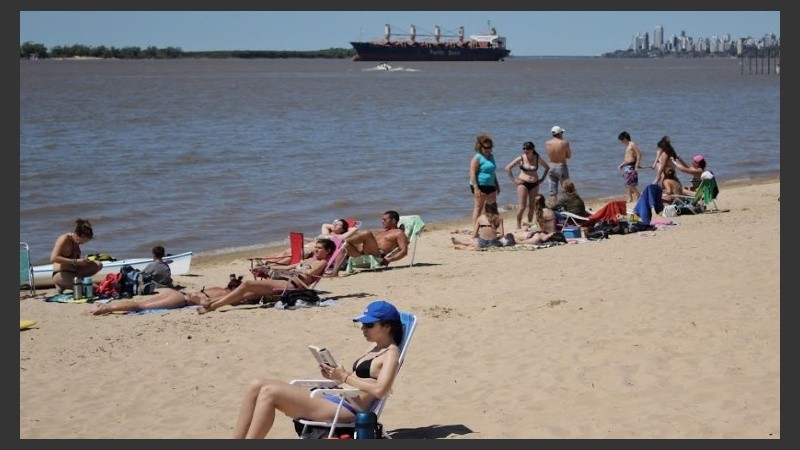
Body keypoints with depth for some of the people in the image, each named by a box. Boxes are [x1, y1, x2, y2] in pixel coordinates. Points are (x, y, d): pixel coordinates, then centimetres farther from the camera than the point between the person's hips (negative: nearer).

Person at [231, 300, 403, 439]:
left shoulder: (391, 353, -6)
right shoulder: (374, 346, 22)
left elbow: (379, 390, -21)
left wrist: (345, 377, -12)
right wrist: (336, 375, 3)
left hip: (345, 409, -10)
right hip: (332, 398, 10)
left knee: (269, 393, -22)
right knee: (256, 386, -2)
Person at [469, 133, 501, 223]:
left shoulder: (491, 156, 15)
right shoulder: (477, 158, -10)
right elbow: (472, 173, -16)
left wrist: (497, 185, 24)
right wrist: (476, 188, -22)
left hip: (490, 186, 8)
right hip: (480, 186, -8)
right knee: (479, 207, -5)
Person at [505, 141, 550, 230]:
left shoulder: (537, 159, 1)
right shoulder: (521, 158, -6)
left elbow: (547, 168, 17)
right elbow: (508, 168, -1)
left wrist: (542, 179, 9)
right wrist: (514, 180, -5)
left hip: (534, 184, 3)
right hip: (523, 184, -3)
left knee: (532, 206, 7)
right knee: (522, 206, -9)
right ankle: (518, 226, -1)